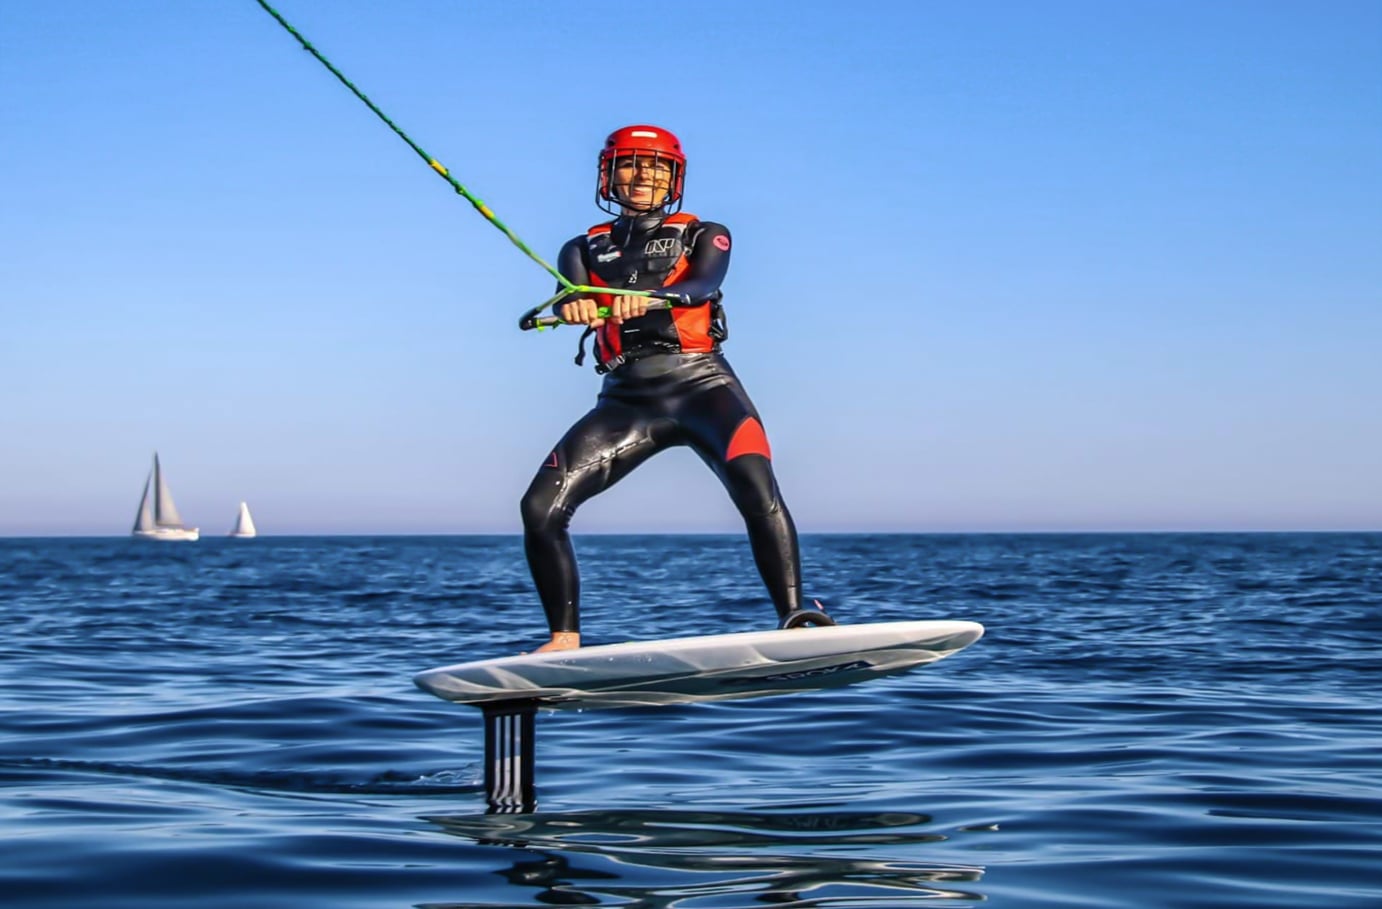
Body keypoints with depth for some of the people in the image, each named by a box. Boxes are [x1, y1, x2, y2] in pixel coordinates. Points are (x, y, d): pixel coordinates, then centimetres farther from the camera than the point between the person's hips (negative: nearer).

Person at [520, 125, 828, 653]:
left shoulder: (704, 236, 14)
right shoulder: (586, 248, 18)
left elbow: (703, 284, -10)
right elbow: (569, 294, -5)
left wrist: (648, 298, -33)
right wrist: (572, 304, -32)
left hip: (701, 384, -2)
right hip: (626, 397, 2)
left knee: (754, 484, -31)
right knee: (540, 507, -14)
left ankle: (794, 620, -33)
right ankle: (565, 639, 0)